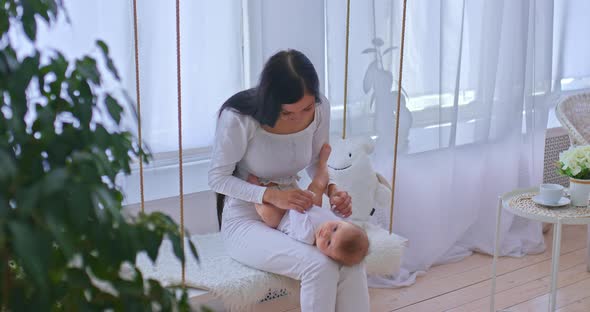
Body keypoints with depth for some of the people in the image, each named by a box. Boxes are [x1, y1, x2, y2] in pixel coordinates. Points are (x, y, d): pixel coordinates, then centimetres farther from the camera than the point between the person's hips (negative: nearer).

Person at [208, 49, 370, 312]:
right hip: (246, 221, -4)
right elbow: (218, 178, -13)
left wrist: (332, 190, -13)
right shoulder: (239, 118, -24)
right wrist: (271, 195, -27)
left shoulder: (319, 109, -10)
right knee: (320, 266, -29)